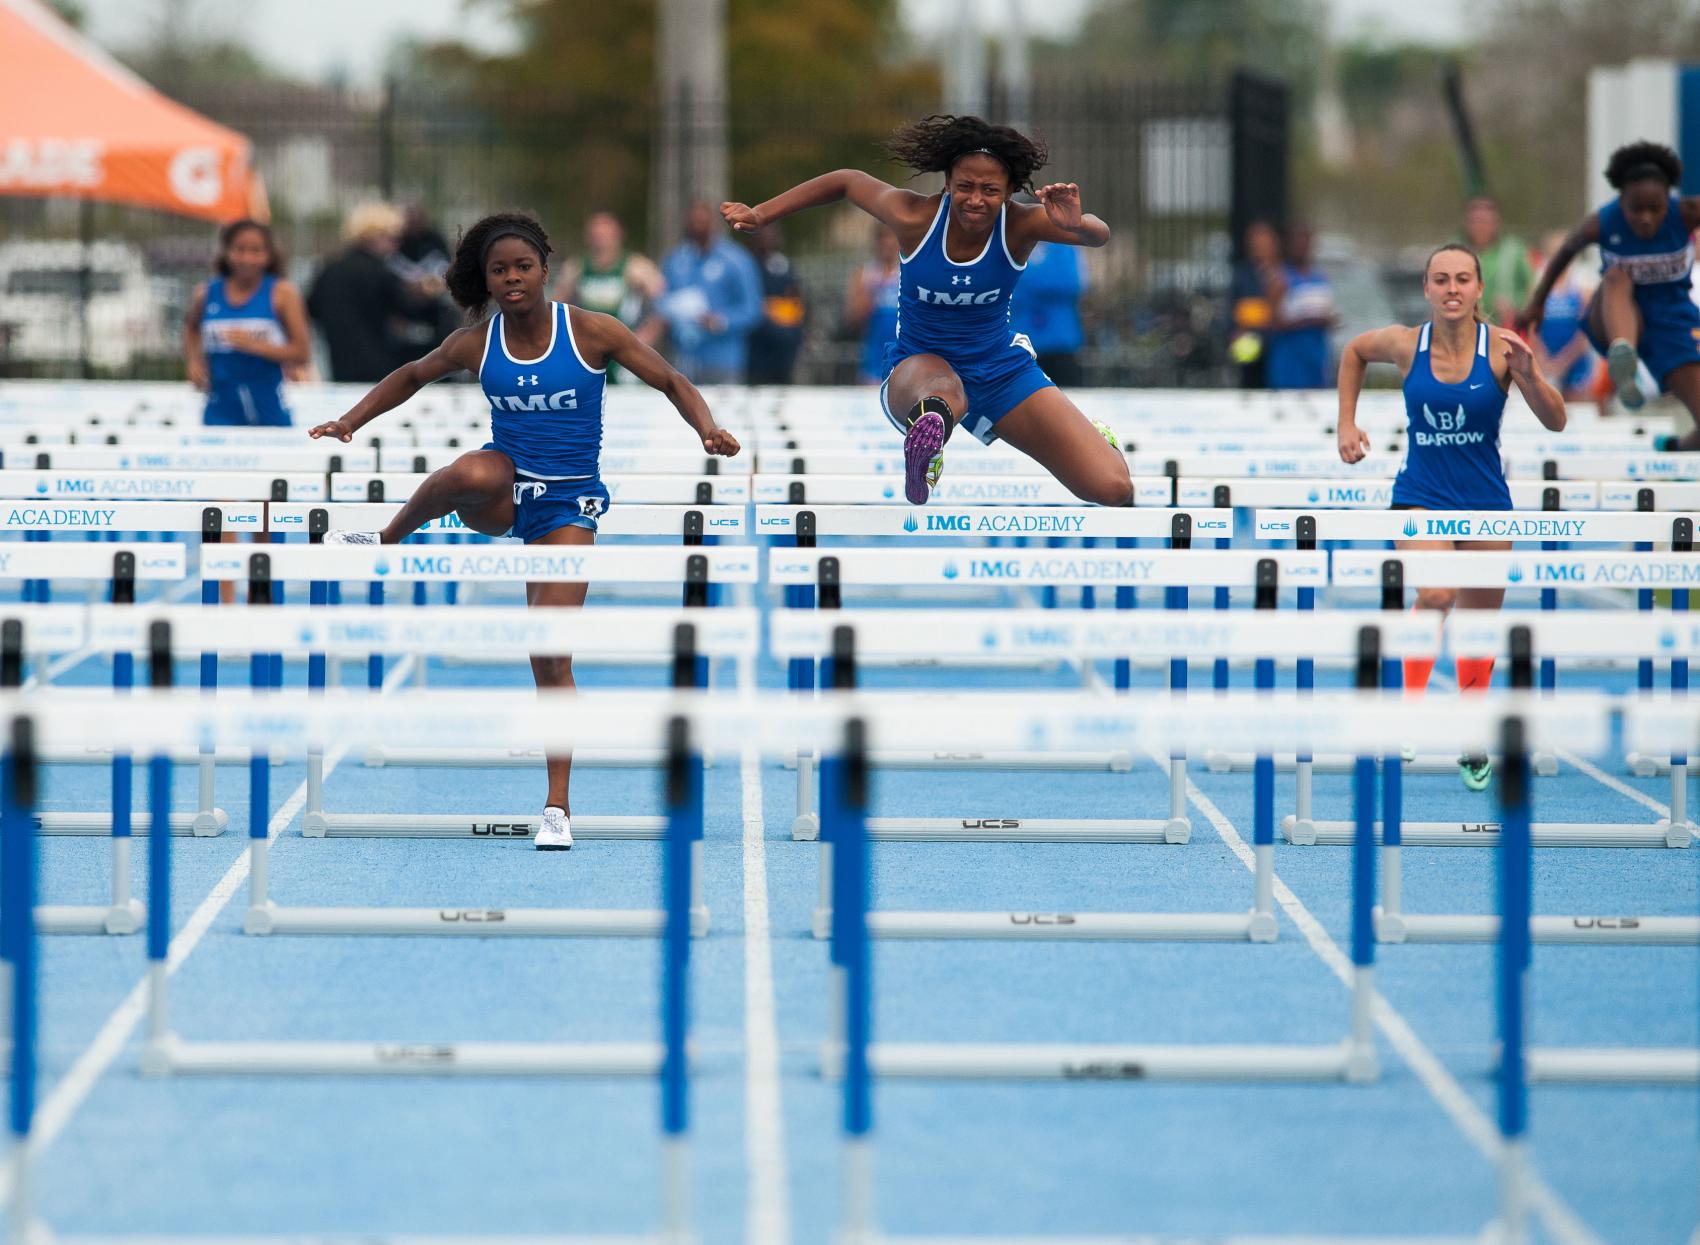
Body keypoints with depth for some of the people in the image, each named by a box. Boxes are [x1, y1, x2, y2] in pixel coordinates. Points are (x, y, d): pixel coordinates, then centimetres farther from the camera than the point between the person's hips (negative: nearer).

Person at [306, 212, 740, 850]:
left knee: (551, 654, -10)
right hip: (504, 492, 1)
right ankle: (386, 540, -11)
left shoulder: (592, 332, -8)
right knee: (472, 474, -40)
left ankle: (557, 807, -1)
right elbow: (413, 375, 18)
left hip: (567, 502, -1)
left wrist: (709, 430, -22)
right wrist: (351, 421, 8)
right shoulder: (476, 343, -1)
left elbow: (671, 382, -4)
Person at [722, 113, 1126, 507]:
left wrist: (1078, 225, -55)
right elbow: (846, 181, -1)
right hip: (920, 364, -4)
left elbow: (1099, 235, -31)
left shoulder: (1020, 225, -18)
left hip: (1002, 370, 4)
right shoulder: (914, 218, -18)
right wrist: (759, 215, 4)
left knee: (1114, 489, 2)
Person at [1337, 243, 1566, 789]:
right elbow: (1353, 352, 16)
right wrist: (1347, 422, 9)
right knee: (1435, 595, -28)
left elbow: (1556, 422, -12)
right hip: (1421, 495, -1)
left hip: (1485, 502, 1)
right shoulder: (1404, 344, -7)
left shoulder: (1501, 347, -10)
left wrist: (1528, 374, -29)